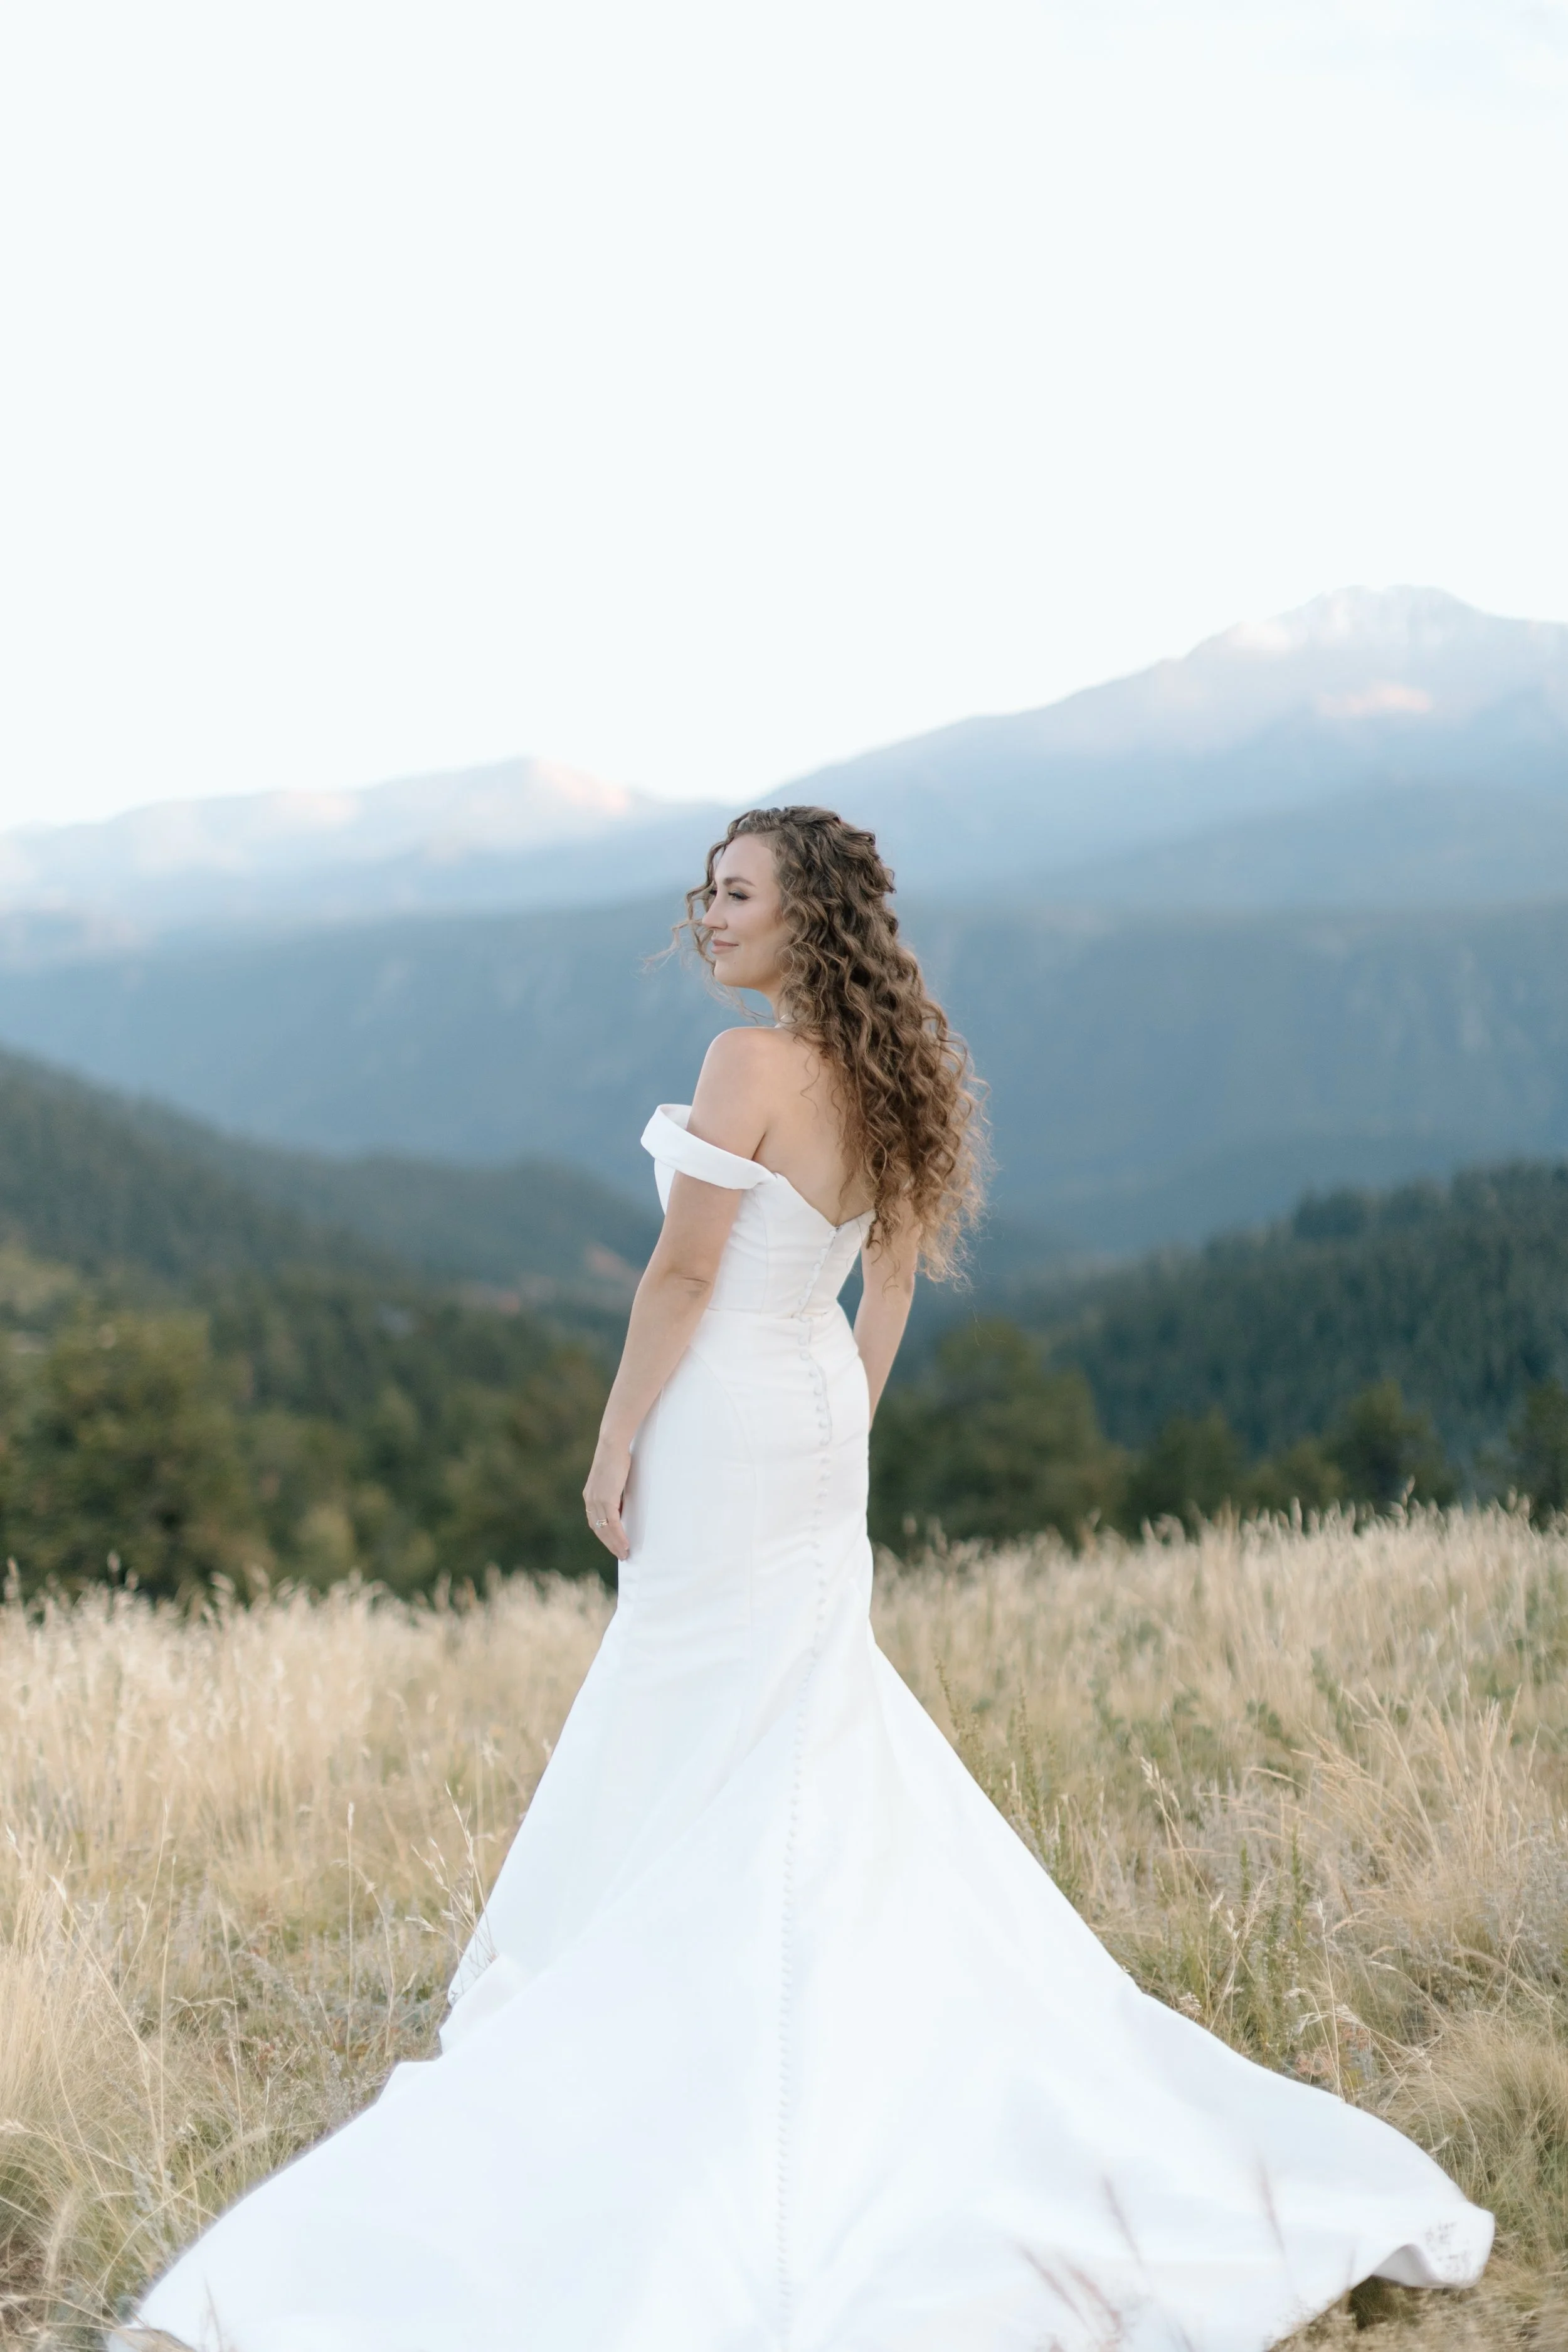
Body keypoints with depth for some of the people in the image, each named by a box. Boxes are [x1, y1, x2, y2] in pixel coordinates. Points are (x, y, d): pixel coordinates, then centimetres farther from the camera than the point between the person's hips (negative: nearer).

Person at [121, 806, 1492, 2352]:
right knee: (819, 1754, 20)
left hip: (725, 1440, -9)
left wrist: (614, 1446, -10)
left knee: (712, 1769, 4)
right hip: (815, 1423, 9)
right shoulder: (887, 1072, 4)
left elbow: (684, 1273, -19)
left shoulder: (750, 1065, -21)